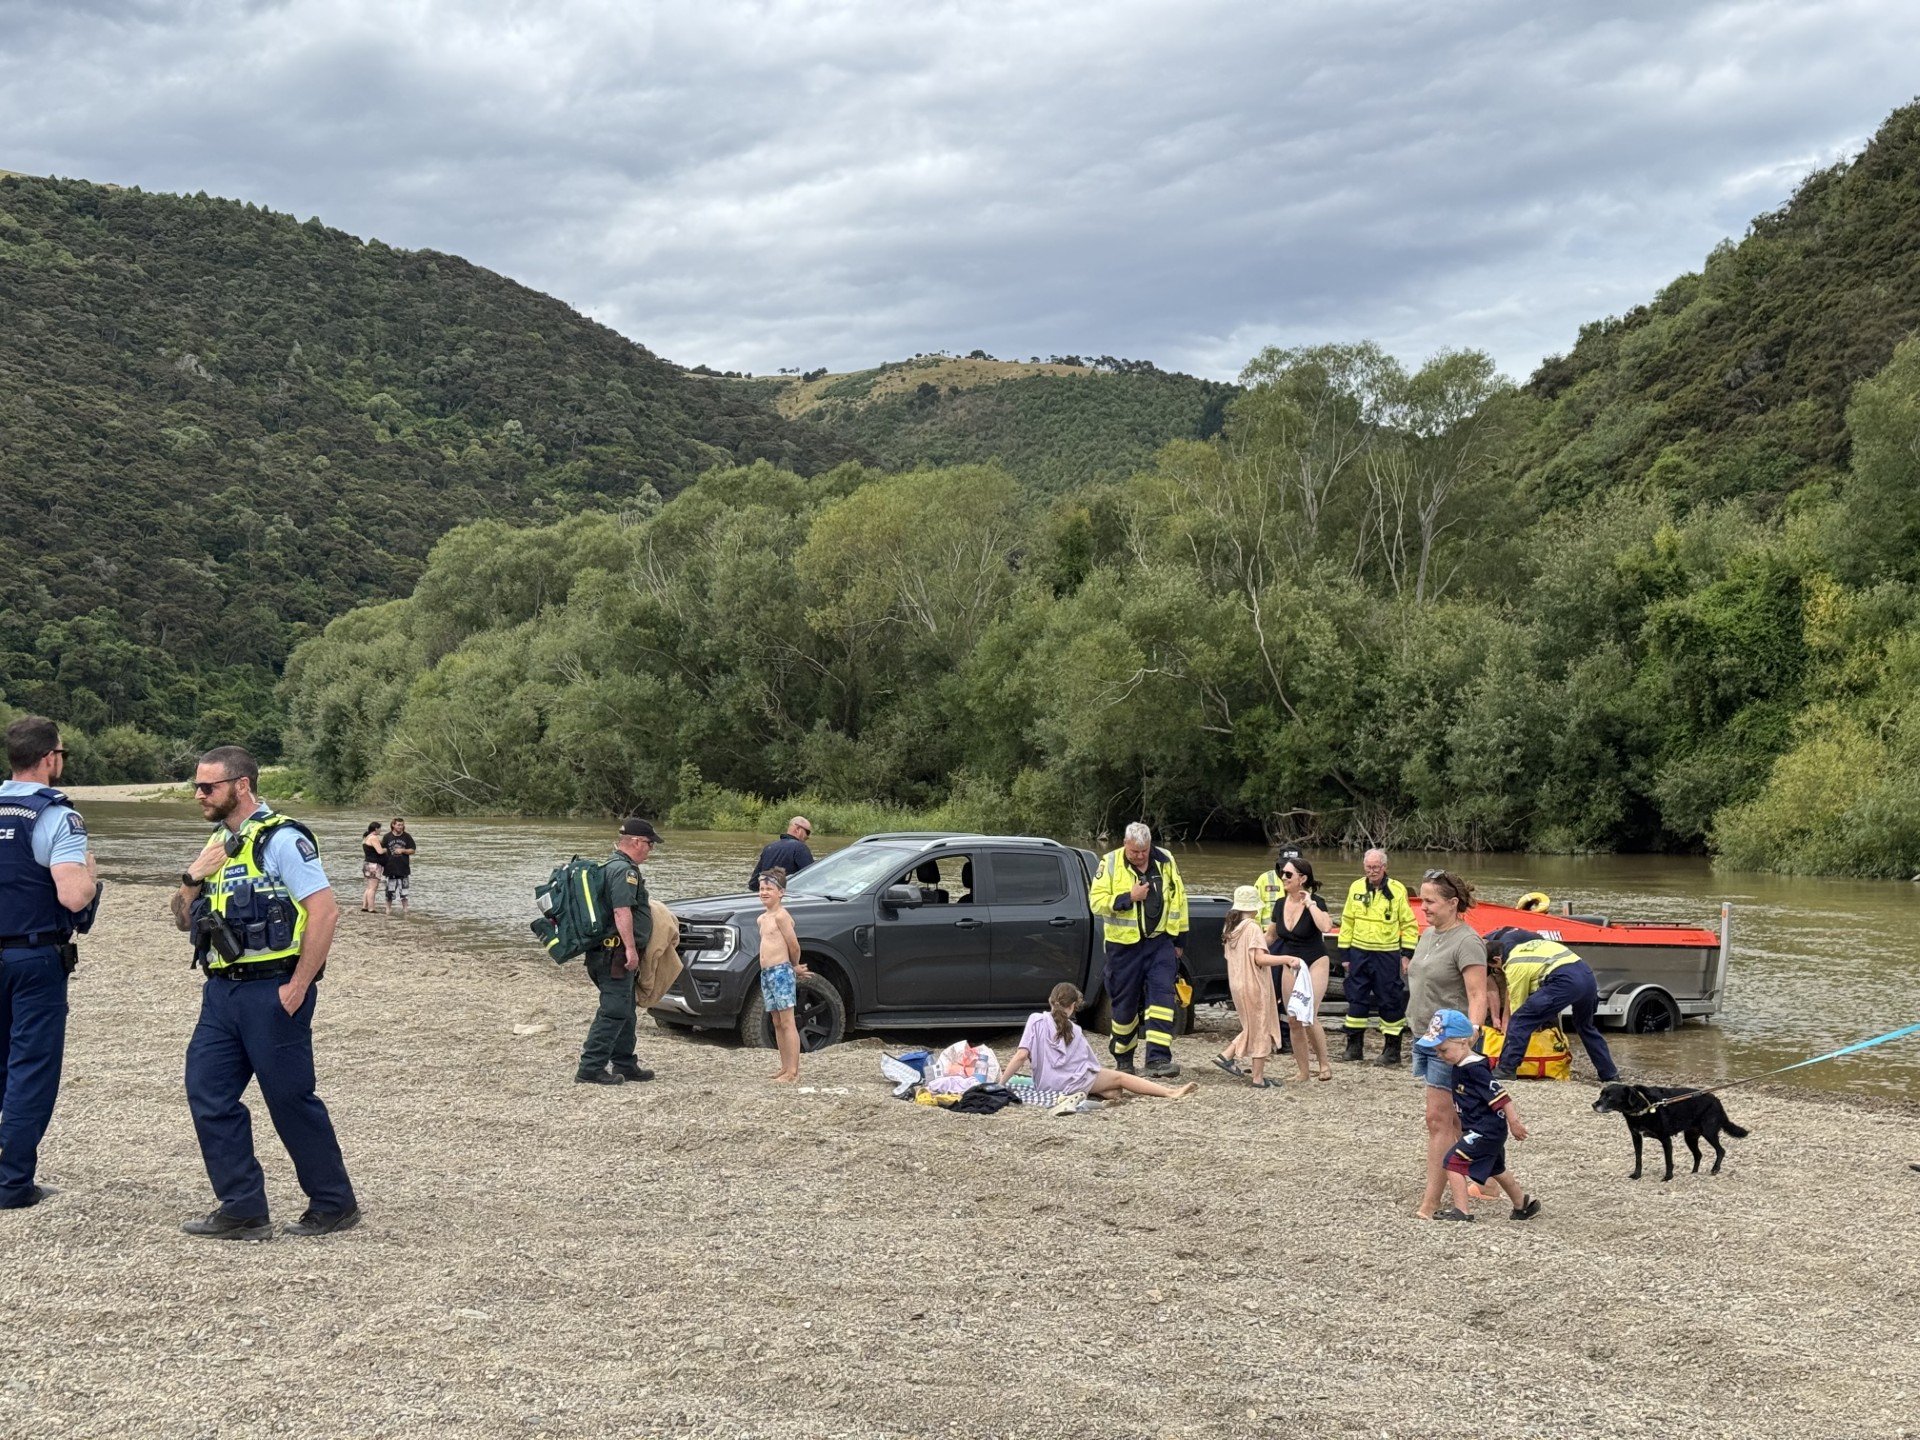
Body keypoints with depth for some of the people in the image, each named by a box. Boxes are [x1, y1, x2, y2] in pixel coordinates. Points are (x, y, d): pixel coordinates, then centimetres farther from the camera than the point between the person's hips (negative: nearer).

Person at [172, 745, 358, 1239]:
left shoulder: (280, 838, -12)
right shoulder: (218, 842, 15)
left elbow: (325, 911, -18)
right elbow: (186, 921, 20)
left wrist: (298, 988, -19)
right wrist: (192, 879, -1)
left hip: (271, 992, -8)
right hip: (222, 990, 8)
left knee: (291, 1100, 0)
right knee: (207, 1094, 4)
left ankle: (334, 1205, 15)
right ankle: (243, 1211, 11)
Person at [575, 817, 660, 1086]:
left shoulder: (612, 866, 19)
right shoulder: (624, 870, -16)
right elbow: (621, 911, -25)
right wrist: (631, 948, -27)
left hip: (609, 953, 11)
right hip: (615, 952, -11)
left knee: (626, 1010, 18)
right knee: (614, 1010, -9)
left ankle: (625, 1064, 26)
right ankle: (590, 1069, -9)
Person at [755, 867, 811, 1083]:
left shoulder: (781, 916, -12)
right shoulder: (762, 919, 15)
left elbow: (794, 946, -12)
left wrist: (794, 967, 4)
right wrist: (794, 968, 12)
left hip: (781, 972, -9)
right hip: (766, 974, 9)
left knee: (787, 1023, -9)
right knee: (777, 1023, 12)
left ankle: (793, 1071, -10)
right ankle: (785, 1067, 17)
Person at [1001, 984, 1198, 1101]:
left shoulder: (1035, 1021, 5)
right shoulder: (1074, 1031, 11)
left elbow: (1021, 1056, -5)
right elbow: (1093, 1064, 19)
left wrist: (1001, 1082, -3)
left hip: (1045, 1085, 1)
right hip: (1072, 1083, -1)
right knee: (1119, 1077, 9)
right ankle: (1170, 1092, 3)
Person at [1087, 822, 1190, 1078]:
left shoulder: (1165, 861, 3)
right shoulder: (1110, 863, -6)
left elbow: (1178, 898, 11)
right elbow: (1096, 901, -10)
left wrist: (1179, 939, 11)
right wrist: (1129, 897, -20)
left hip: (1159, 942, 2)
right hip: (1124, 945, -2)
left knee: (1162, 997, -11)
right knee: (1125, 1004, 7)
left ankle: (1158, 1059, -15)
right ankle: (1123, 1058, 25)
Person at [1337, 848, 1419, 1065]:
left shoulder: (1397, 890, -5)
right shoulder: (1356, 888, 5)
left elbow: (1409, 924, 0)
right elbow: (1347, 921, 12)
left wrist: (1407, 954, -5)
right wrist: (1346, 953, 9)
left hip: (1387, 954, -3)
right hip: (1359, 952, 3)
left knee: (1391, 1001, 2)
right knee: (1356, 999, 8)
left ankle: (1392, 1048, 11)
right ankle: (1354, 1046, 17)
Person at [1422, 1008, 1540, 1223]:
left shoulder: (1474, 1068, -23)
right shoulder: (1459, 1066, 4)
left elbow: (1499, 1095, -23)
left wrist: (1514, 1122, -21)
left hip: (1486, 1130, -11)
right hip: (1489, 1131, 11)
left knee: (1454, 1161, -13)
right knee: (1496, 1169, 26)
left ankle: (1462, 1210, -15)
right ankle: (1523, 1204, 42)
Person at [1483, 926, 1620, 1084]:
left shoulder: (1514, 965, 5)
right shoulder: (1523, 946, 29)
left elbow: (1517, 1004, 11)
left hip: (1566, 980, -9)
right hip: (1587, 973, 9)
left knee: (1519, 1021, -3)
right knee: (1586, 1027, 32)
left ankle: (1505, 1070, -4)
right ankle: (1609, 1073, 38)